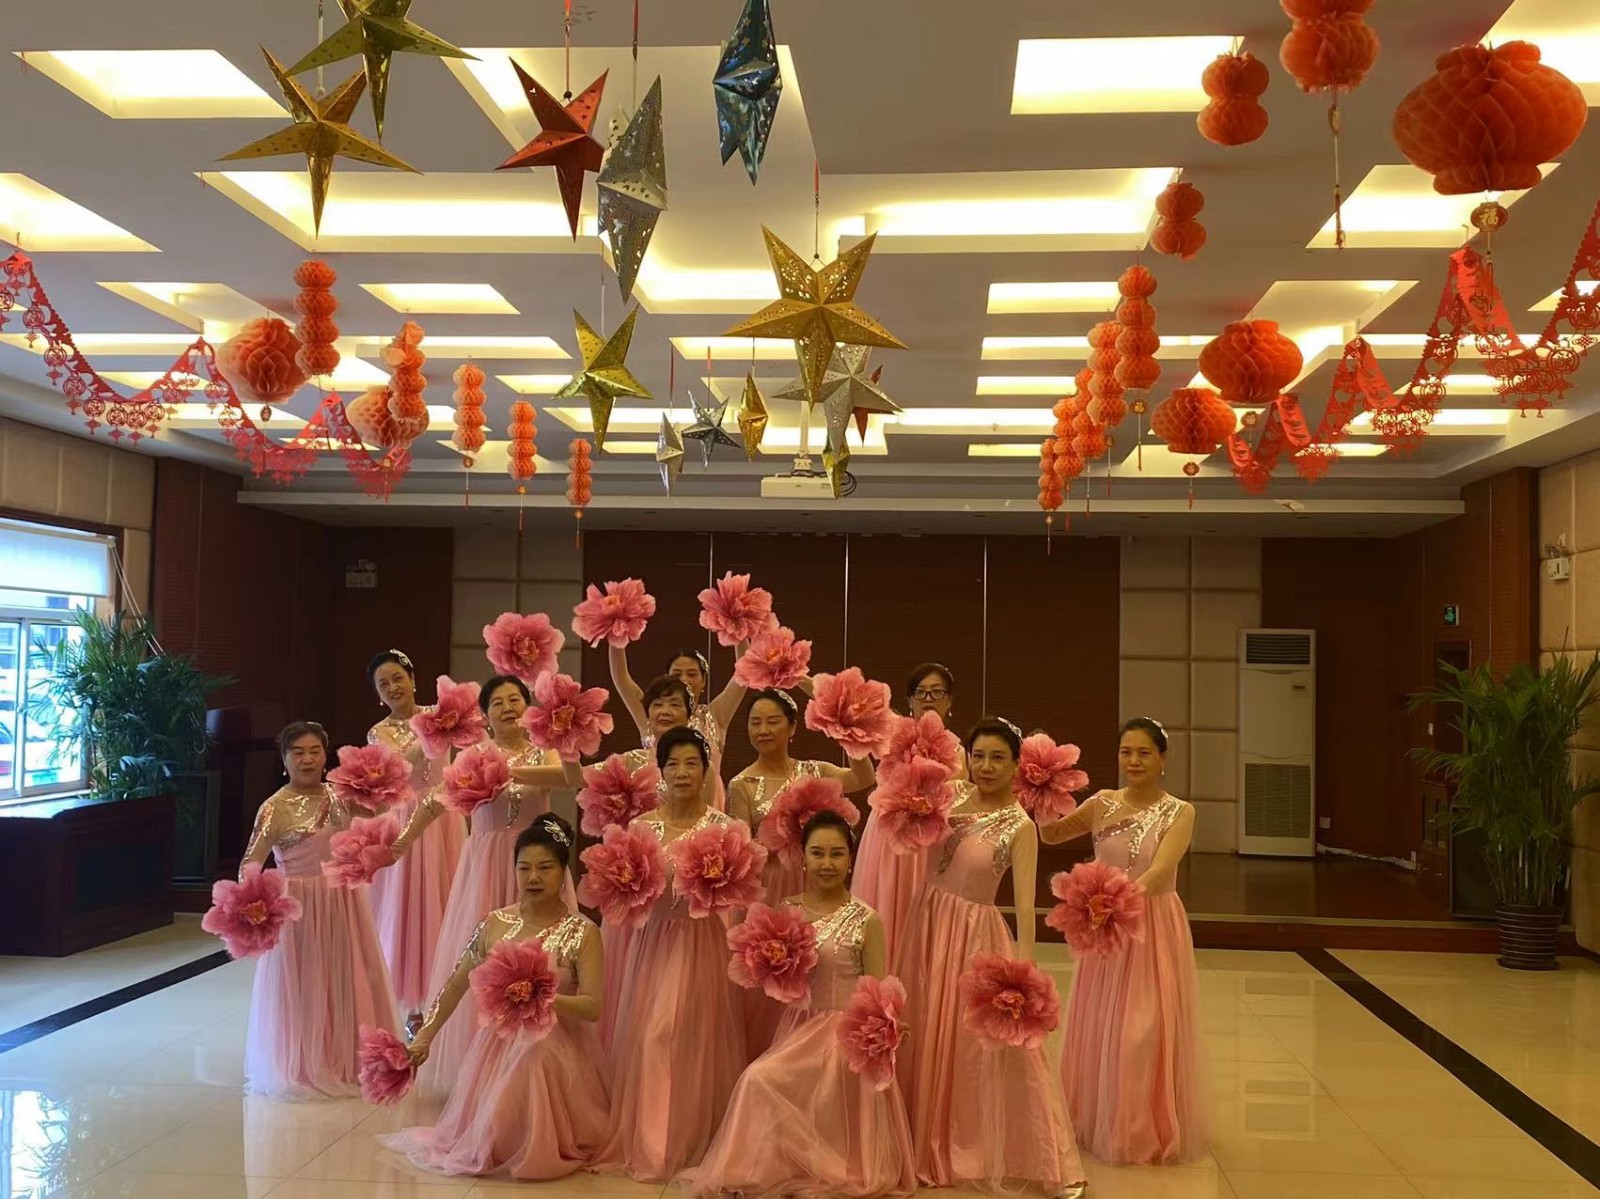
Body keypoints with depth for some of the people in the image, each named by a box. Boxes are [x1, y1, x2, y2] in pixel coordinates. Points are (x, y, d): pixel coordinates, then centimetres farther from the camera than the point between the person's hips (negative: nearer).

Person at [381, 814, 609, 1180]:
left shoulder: (582, 932, -13)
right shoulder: (496, 923, 0)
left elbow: (593, 1007, -19)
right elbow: (456, 984, 10)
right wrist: (424, 1038, 8)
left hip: (553, 1051, -4)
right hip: (498, 1044, 4)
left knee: (537, 1153, -15)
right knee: (487, 1139, 4)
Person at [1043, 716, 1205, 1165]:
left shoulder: (1179, 812, -8)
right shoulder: (1103, 803, 2)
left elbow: (1159, 871, -23)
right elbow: (1051, 835, 13)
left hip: (1153, 929, -3)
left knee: (1145, 1031, 2)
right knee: (1100, 1029, 11)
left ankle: (1147, 1131, 20)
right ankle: (1099, 1123, 28)